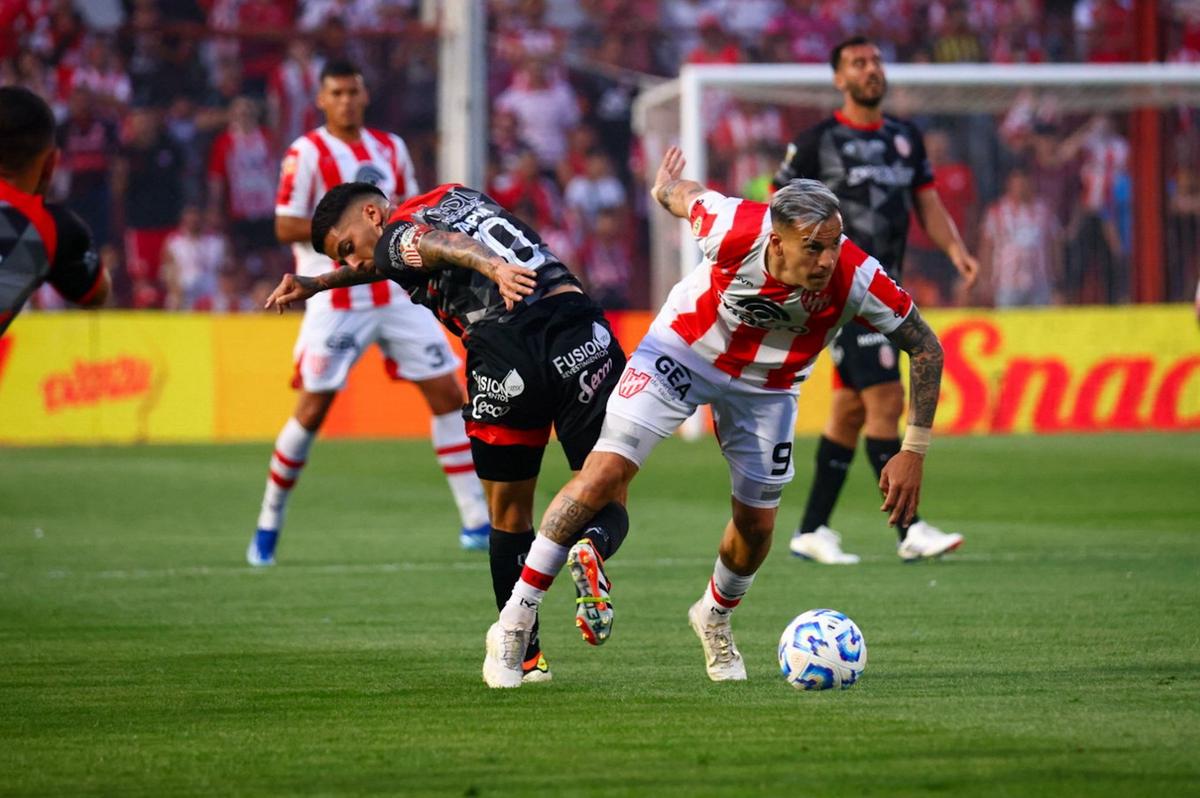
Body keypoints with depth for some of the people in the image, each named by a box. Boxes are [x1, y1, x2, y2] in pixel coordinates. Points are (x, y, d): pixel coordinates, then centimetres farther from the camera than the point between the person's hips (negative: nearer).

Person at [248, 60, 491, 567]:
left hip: (396, 294, 5)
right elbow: (285, 227, -11)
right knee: (312, 408, -6)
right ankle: (269, 524, 10)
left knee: (448, 394, 0)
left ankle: (476, 521, 4)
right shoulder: (307, 153, -6)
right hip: (336, 301, -5)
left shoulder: (390, 149, 12)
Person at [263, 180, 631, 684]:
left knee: (509, 517, 13)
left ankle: (521, 654, 13)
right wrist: (320, 284, 54)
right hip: (579, 328, 5)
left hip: (504, 351, -5)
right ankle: (593, 546, -25)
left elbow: (446, 243, -12)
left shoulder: (394, 237, 10)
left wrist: (495, 268, -32)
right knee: (607, 500, 8)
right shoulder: (457, 194, 32)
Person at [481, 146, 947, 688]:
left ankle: (715, 617, 40)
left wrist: (912, 453, -22)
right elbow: (685, 193, -12)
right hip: (685, 345, -2)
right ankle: (513, 626, -7)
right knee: (605, 472, -15)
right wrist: (665, 188, 14)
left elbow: (926, 347, -19)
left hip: (767, 384, 2)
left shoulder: (855, 278, -32)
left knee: (756, 523, 5)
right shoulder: (734, 228, -35)